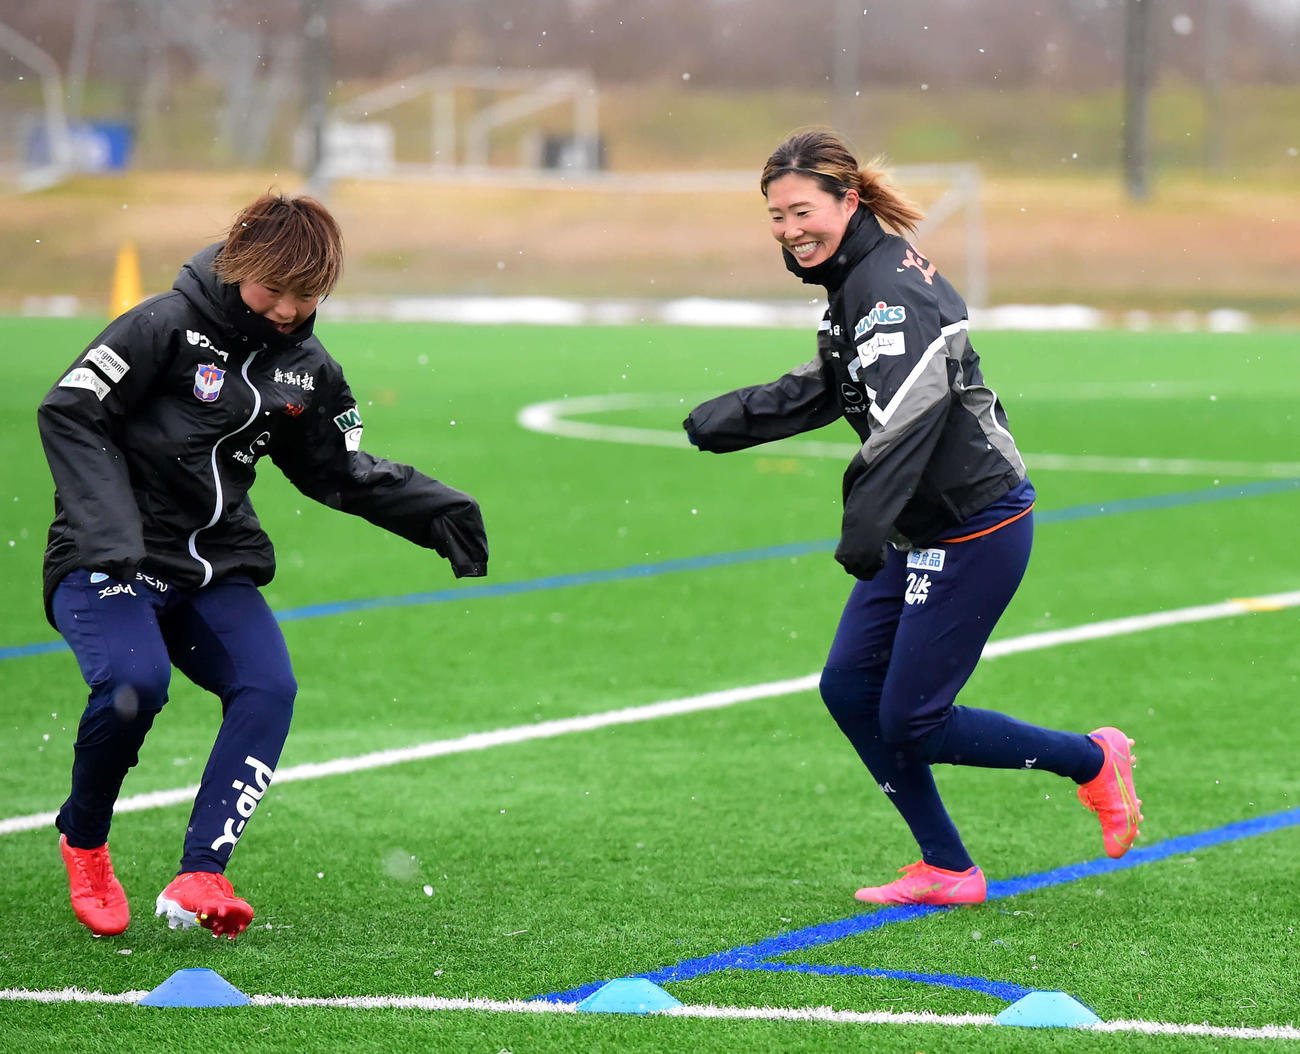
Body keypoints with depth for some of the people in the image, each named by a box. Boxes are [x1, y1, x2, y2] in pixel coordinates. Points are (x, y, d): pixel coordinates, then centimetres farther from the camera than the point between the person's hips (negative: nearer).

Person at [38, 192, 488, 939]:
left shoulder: (309, 370, 10)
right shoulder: (170, 327, -9)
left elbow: (340, 472, 22)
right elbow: (70, 415, -11)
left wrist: (436, 511, 6)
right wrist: (110, 536, -21)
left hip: (216, 569, 6)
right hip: (109, 564, -5)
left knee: (269, 687, -22)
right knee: (135, 682, -31)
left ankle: (200, 877, -27)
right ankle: (84, 842, -3)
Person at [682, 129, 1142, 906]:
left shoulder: (888, 285, -21)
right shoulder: (857, 279, 11)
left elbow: (910, 407, -35)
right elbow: (827, 391, 25)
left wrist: (869, 518, -45)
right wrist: (733, 418, 13)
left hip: (974, 531, -10)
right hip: (926, 533, 10)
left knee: (909, 722, -4)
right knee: (849, 686, 9)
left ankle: (1094, 762, 13)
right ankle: (948, 871, 16)